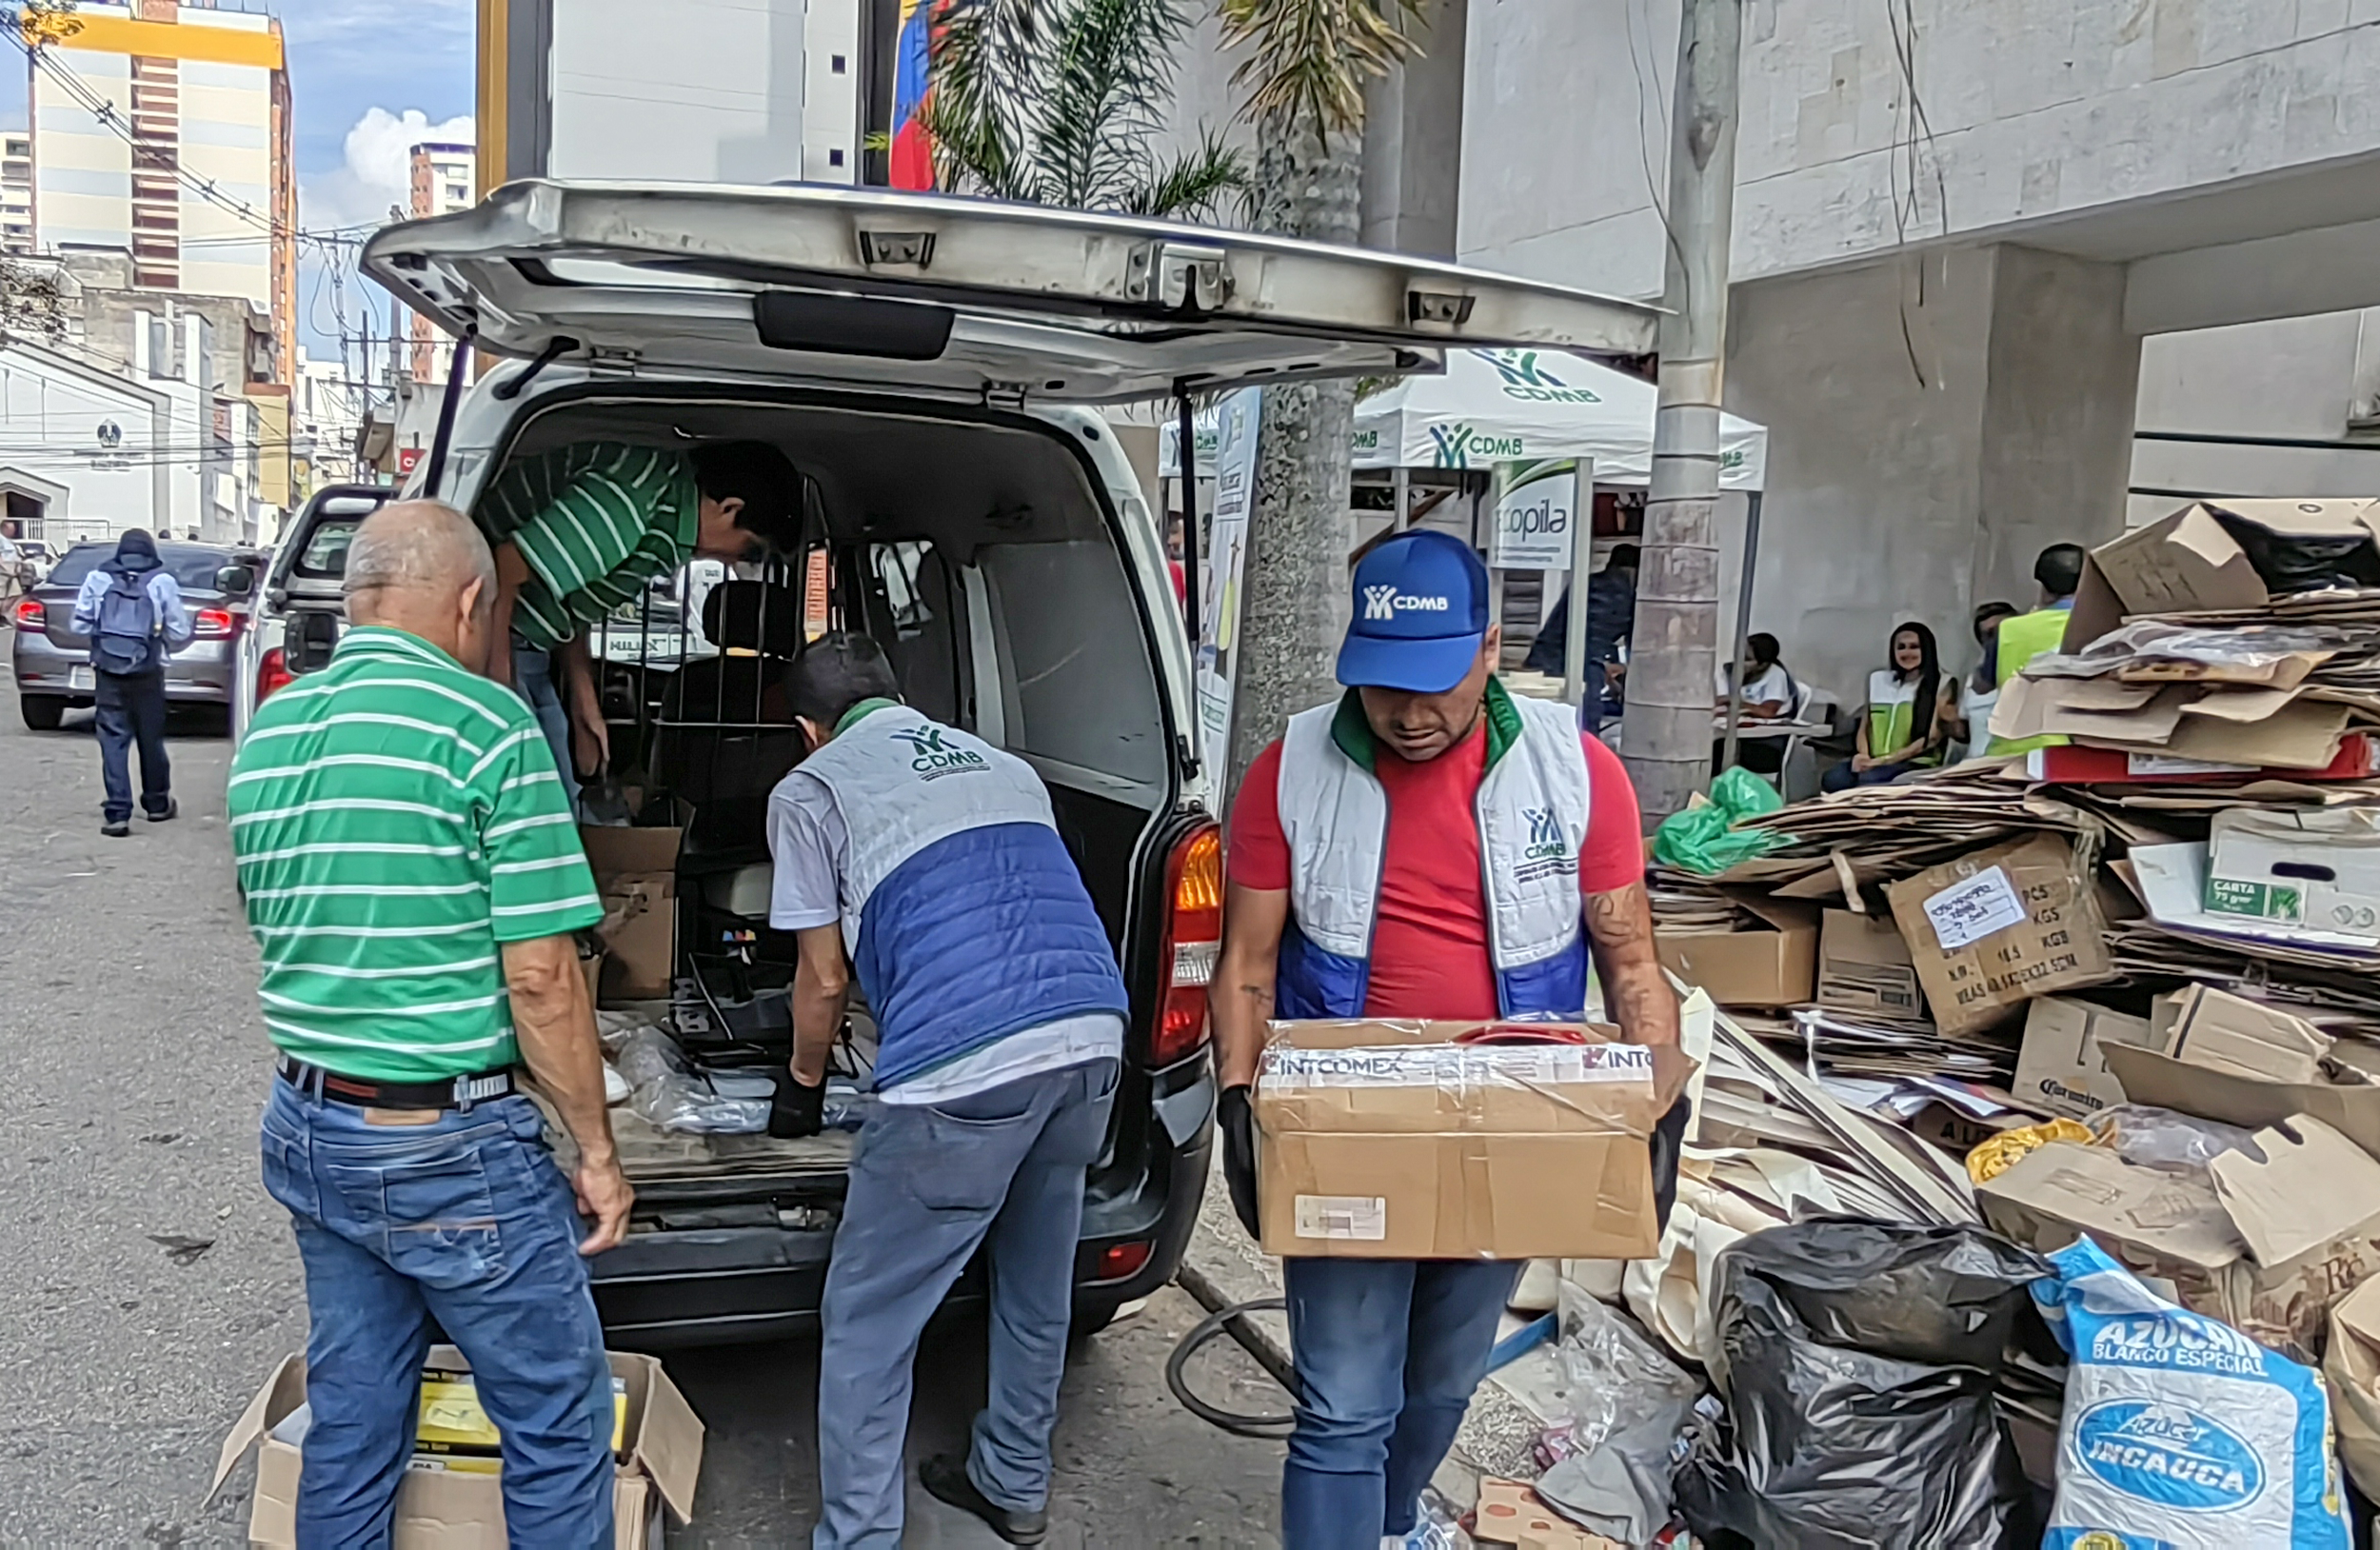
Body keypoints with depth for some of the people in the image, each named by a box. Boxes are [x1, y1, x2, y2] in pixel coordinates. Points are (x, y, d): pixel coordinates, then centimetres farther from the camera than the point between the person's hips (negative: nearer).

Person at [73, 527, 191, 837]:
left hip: (108, 671, 0)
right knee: (151, 738, 14)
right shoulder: (162, 582, -1)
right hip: (147, 672, 0)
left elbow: (80, 625, 5)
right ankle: (157, 803, 27)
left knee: (113, 740, 1)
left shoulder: (97, 578, 2)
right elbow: (180, 632, 0)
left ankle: (117, 813, -6)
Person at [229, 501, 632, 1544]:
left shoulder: (268, 732, 7)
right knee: (559, 1428, 8)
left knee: (349, 1423, 20)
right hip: (449, 1146, -7)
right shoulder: (484, 723, -16)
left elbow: (279, 937, 17)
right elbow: (538, 975, -17)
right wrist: (595, 1152, -8)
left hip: (304, 1133, 8)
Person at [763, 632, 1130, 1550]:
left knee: (866, 1324, 10)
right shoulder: (1005, 767, 25)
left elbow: (824, 979, 11)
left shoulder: (810, 791, 11)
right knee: (1038, 1286, 25)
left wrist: (803, 1083, 29)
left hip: (963, 1067, -6)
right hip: (1094, 1036, 6)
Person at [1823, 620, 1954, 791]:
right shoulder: (1877, 679, 17)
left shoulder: (1941, 683, 3)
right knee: (1831, 779, -29)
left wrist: (1884, 760, -14)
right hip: (1874, 763, 5)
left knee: (1861, 782, -36)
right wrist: (1864, 755, -6)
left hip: (1915, 765, -4)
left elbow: (1932, 737, -5)